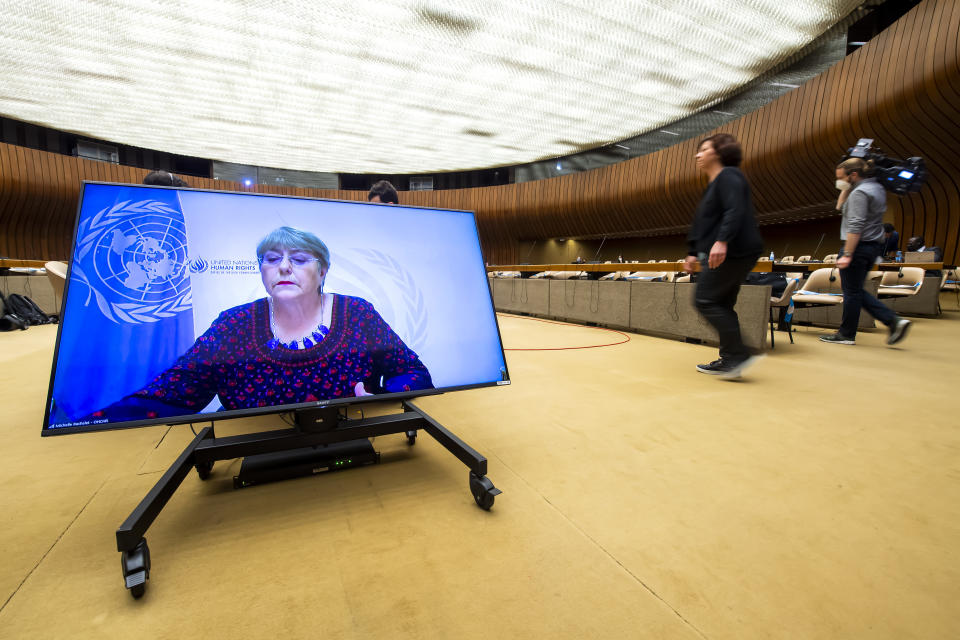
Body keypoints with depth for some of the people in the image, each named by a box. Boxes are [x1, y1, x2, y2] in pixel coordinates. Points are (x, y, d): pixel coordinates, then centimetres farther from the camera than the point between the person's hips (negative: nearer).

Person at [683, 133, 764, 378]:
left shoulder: (728, 176, -6)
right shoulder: (713, 185, 24)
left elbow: (735, 211, -22)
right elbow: (702, 223, 25)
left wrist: (722, 241, -33)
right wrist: (694, 253, 22)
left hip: (731, 252, -10)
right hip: (725, 254, 10)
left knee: (705, 300, -11)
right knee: (722, 305, 10)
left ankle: (739, 354, -9)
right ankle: (729, 360, 14)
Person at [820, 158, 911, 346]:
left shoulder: (860, 192, -15)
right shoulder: (876, 188, 17)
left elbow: (855, 226, -22)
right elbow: (841, 206, 25)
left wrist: (847, 255, -24)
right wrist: (846, 188, 12)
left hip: (859, 246, -10)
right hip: (874, 246, 10)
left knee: (851, 291, -1)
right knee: (855, 291, 17)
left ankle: (846, 334, 9)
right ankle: (893, 320, 11)